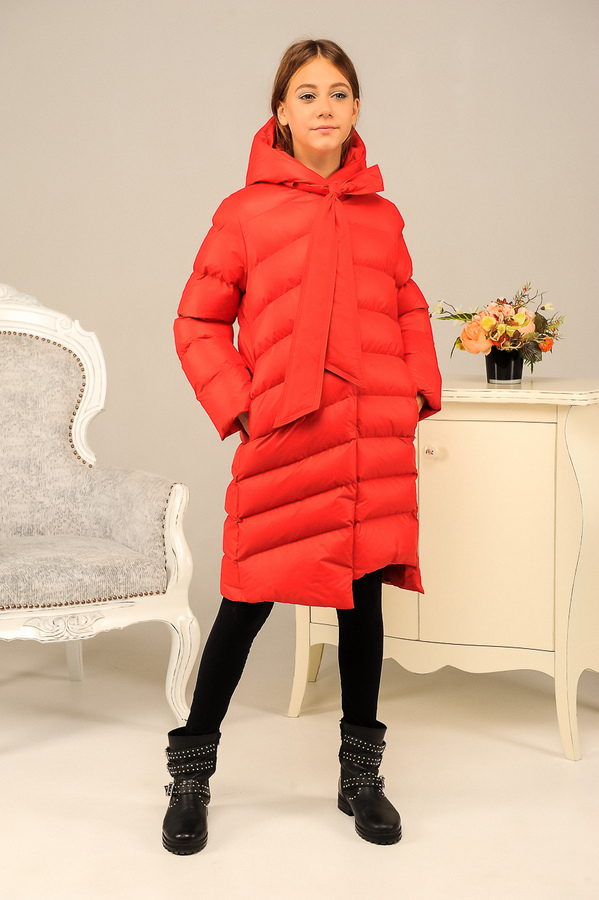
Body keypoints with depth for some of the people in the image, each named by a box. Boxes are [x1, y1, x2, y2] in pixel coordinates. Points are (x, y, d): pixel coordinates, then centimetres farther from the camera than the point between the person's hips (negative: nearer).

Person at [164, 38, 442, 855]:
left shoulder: (382, 216, 12)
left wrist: (420, 390, 6)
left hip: (378, 438, 4)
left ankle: (361, 774, 27)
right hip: (284, 439, -3)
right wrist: (237, 406, -7)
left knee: (366, 592, 10)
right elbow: (199, 322, 3)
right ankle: (191, 774, 18)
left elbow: (410, 311, 20)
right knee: (248, 599, 0)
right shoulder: (245, 212, 2)